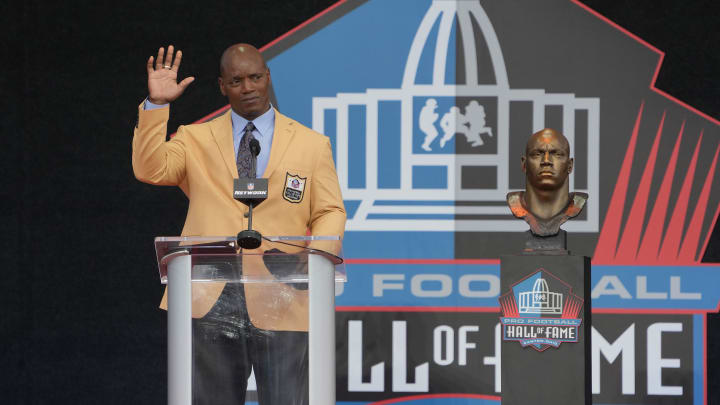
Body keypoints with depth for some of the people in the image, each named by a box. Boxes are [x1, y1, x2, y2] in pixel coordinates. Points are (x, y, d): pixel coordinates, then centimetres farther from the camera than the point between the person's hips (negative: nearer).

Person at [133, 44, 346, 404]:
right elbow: (150, 169, -4)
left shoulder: (312, 145, 12)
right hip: (211, 302, 1)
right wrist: (156, 104, -13)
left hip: (279, 302, -1)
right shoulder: (196, 139, 12)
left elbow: (329, 212, 8)